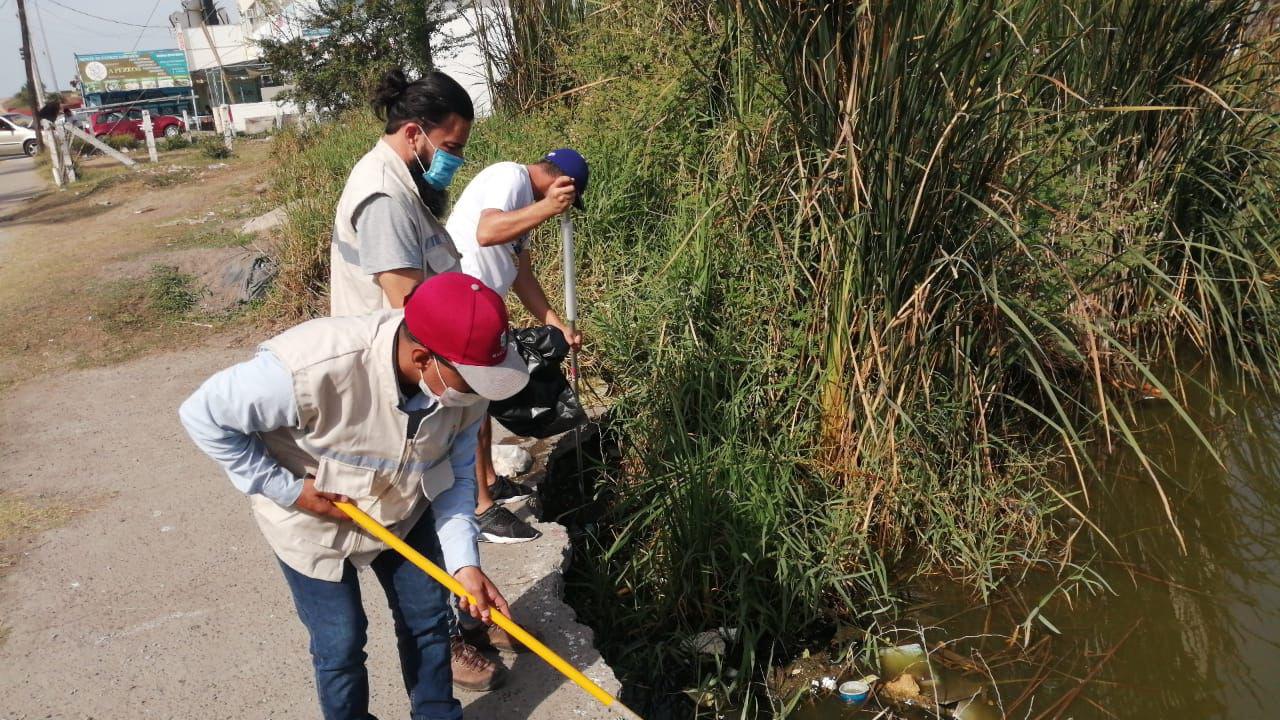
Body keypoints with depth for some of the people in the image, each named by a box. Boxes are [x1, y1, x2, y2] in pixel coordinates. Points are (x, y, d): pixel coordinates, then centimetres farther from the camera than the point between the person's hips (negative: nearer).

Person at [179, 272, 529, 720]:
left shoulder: (465, 382, -23)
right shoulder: (315, 369, -40)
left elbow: (456, 476, -9)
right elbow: (202, 415, -27)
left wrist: (464, 562, -19)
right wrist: (285, 490, -24)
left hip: (403, 513, 4)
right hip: (312, 520, -4)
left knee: (428, 618, 13)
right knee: (341, 643, 5)